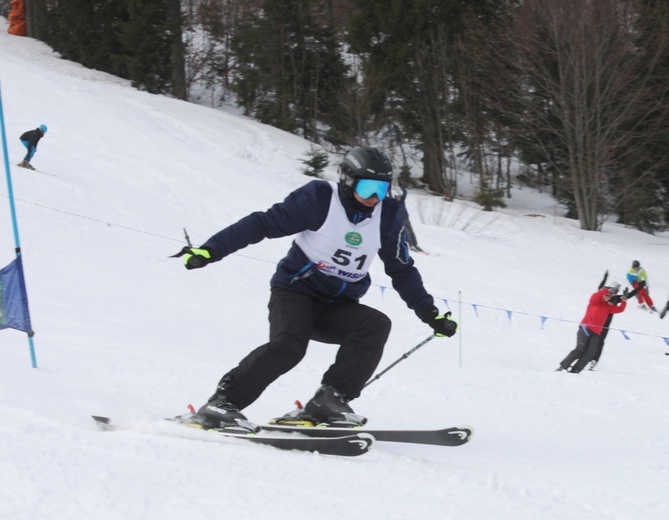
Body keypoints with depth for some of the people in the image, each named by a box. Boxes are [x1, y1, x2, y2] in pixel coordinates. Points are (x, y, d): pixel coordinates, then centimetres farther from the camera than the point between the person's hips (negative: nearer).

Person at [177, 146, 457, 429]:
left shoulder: (386, 216, 1)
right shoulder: (320, 199, -12)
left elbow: (402, 271, 13)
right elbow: (263, 223, -13)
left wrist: (430, 314, 8)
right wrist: (211, 250, -21)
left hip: (339, 308, 5)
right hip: (296, 291, -5)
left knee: (377, 325, -25)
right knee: (289, 345, -32)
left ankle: (330, 400, -26)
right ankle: (223, 402, -23)